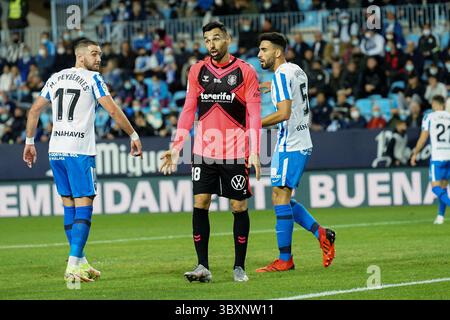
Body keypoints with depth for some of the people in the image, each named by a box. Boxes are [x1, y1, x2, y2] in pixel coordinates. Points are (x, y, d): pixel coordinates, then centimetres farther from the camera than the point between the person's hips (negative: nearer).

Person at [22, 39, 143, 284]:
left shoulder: (55, 78, 14)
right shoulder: (92, 79, -4)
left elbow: (34, 111, 17)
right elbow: (113, 111, -9)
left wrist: (29, 142, 25)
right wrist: (133, 136, 0)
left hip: (56, 151, 6)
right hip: (80, 152, -6)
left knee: (69, 208, 13)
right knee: (83, 208, -6)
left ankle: (80, 263, 17)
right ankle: (73, 267, -15)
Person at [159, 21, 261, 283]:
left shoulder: (246, 72, -3)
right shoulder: (197, 71, 7)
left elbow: (254, 115, -5)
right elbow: (188, 111, 11)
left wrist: (254, 152, -14)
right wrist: (176, 148, 5)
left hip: (235, 153, -3)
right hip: (203, 151, 3)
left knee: (239, 207, 2)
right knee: (200, 204, -4)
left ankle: (239, 267, 11)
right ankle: (203, 267, -1)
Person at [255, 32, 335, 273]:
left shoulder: (281, 75, -14)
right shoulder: (297, 71, 15)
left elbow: (284, 113, -23)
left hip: (289, 146, -10)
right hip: (301, 143, 10)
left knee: (280, 198, -7)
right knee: (281, 200, 14)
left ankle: (285, 260, -5)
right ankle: (321, 234, 11)